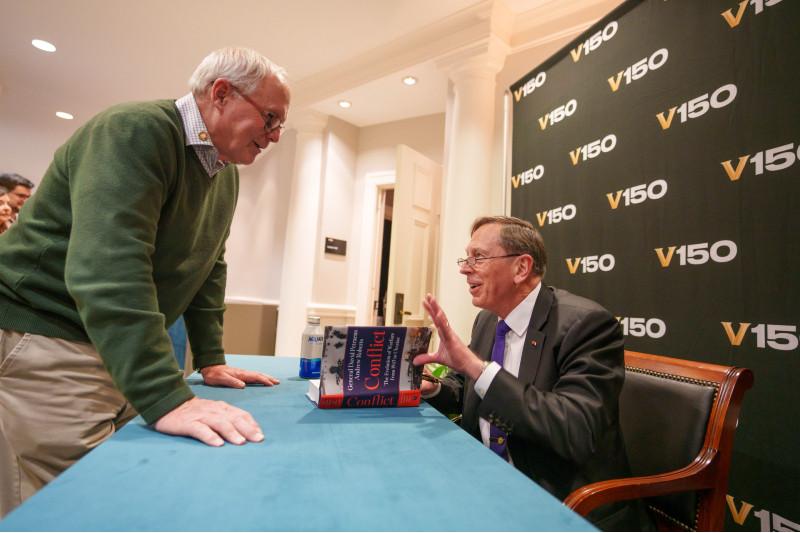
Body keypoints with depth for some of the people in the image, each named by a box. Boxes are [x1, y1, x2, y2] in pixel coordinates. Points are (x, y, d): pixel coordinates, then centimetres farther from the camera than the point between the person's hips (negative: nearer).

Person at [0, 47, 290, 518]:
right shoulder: (134, 131, -19)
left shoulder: (226, 175, 9)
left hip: (128, 355, 8)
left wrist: (211, 361, 9)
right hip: (48, 342, -8)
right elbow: (107, 268, -32)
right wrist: (166, 399, -36)